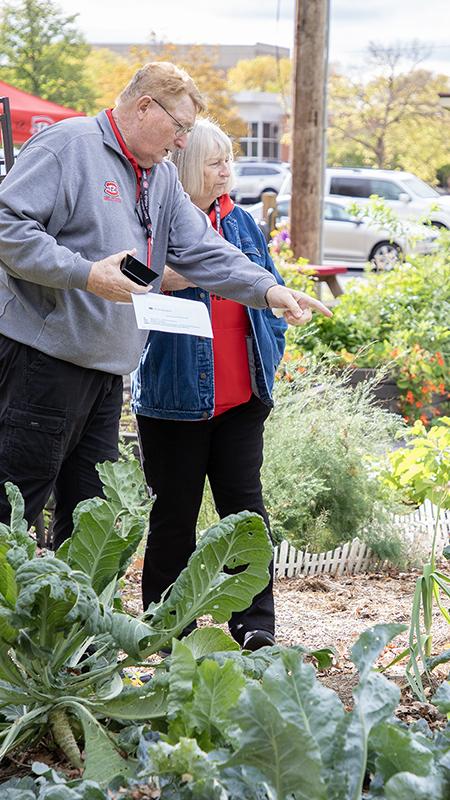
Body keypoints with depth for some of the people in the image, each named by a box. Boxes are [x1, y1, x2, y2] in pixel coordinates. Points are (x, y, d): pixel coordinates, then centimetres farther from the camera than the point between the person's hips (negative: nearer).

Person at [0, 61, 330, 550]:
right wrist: (86, 275, -23)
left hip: (107, 368, 9)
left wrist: (268, 290, -2)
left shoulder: (162, 177, 18)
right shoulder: (70, 145, -9)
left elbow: (202, 252, 12)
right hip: (44, 357, -9)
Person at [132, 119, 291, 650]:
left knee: (245, 506, 4)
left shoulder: (242, 223, 13)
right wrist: (161, 282, -25)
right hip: (174, 396, -4)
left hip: (241, 395, 5)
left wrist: (270, 354, 10)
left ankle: (255, 625, 7)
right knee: (175, 513, 5)